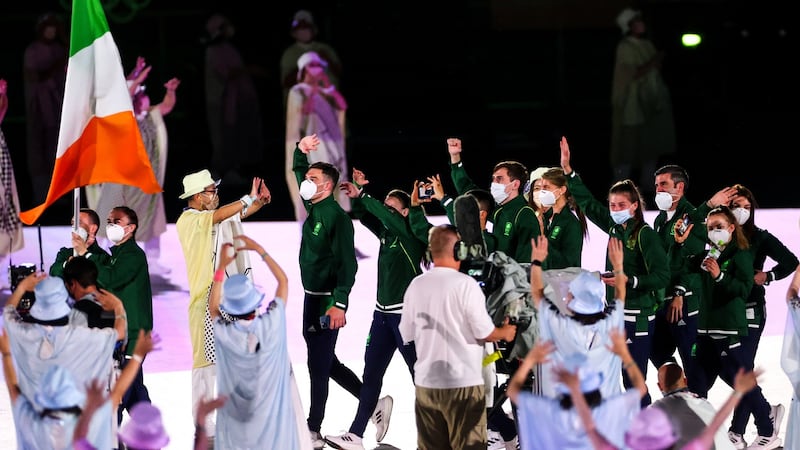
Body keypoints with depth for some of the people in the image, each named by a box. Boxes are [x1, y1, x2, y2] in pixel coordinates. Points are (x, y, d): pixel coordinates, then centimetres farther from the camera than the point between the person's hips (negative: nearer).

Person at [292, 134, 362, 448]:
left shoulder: (336, 216, -17)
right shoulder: (313, 208, 8)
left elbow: (347, 263, -22)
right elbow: (299, 172, 25)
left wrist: (339, 303, -29)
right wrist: (301, 151, 6)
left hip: (327, 301, -9)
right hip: (311, 297, 9)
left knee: (318, 367, -3)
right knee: (326, 363, 16)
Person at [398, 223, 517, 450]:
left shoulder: (416, 285, 2)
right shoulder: (465, 284, -12)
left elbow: (406, 334, 10)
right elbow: (484, 332, -11)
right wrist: (505, 333, 9)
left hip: (426, 382, 5)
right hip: (463, 382, -5)